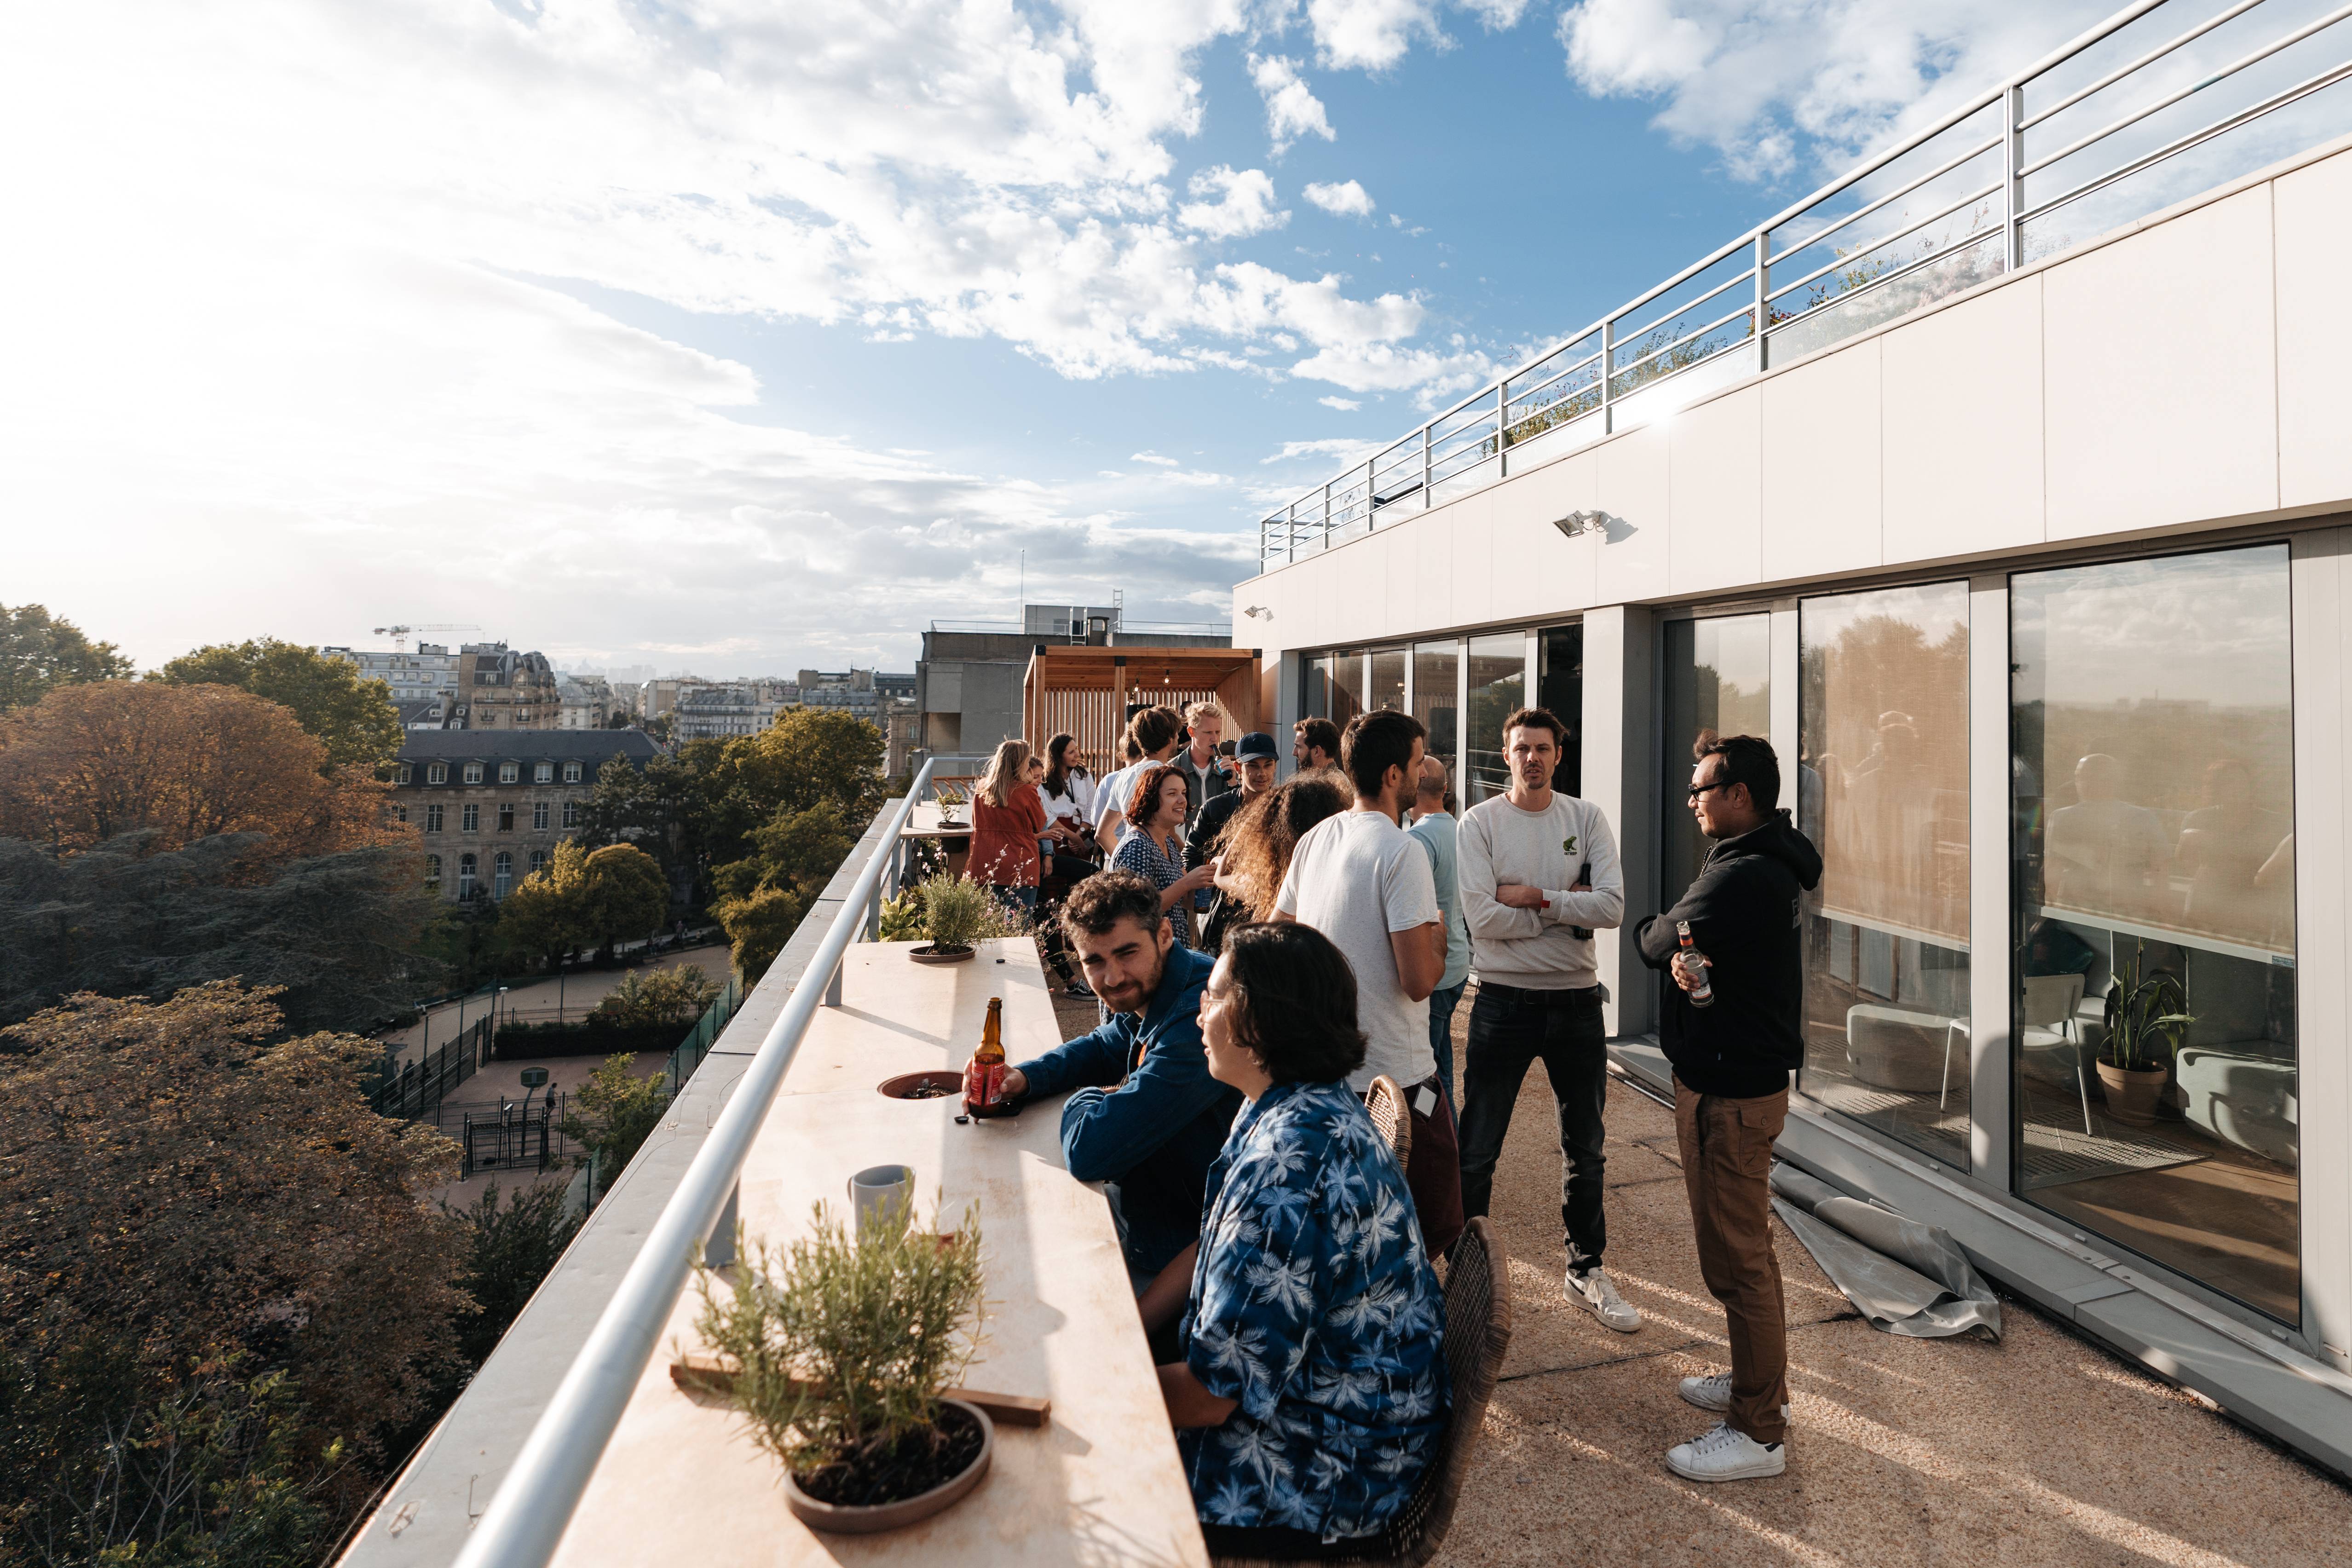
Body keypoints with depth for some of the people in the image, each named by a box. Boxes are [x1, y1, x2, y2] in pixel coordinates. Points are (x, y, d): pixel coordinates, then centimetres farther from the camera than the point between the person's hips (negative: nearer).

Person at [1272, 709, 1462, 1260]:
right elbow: (1419, 981, -21)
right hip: (1396, 1077, -8)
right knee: (1435, 1228, 6)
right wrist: (1438, 942, -1)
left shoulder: (1313, 840, 5)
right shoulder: (1402, 852, -18)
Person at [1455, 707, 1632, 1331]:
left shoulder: (1587, 819, 1)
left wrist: (1534, 896, -17)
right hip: (1504, 1000, -3)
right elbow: (1481, 919, -18)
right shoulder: (1480, 822, -6)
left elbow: (1611, 908, -12)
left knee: (1585, 1149, 18)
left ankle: (1587, 1270, 36)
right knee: (1476, 1151, 5)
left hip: (1577, 1001, 3)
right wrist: (1566, 907, -13)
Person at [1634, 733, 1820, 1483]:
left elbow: (1658, 942, -16)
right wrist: (1687, 959, -17)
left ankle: (1758, 1433, 11)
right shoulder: (1766, 866, 13)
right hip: (1744, 1075, 11)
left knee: (1736, 1257, -1)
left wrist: (1651, 933, 7)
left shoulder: (1742, 878, -24)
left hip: (1730, 1091, -11)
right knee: (1744, 1245, 23)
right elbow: (1687, 945, 6)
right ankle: (1759, 1382, 38)